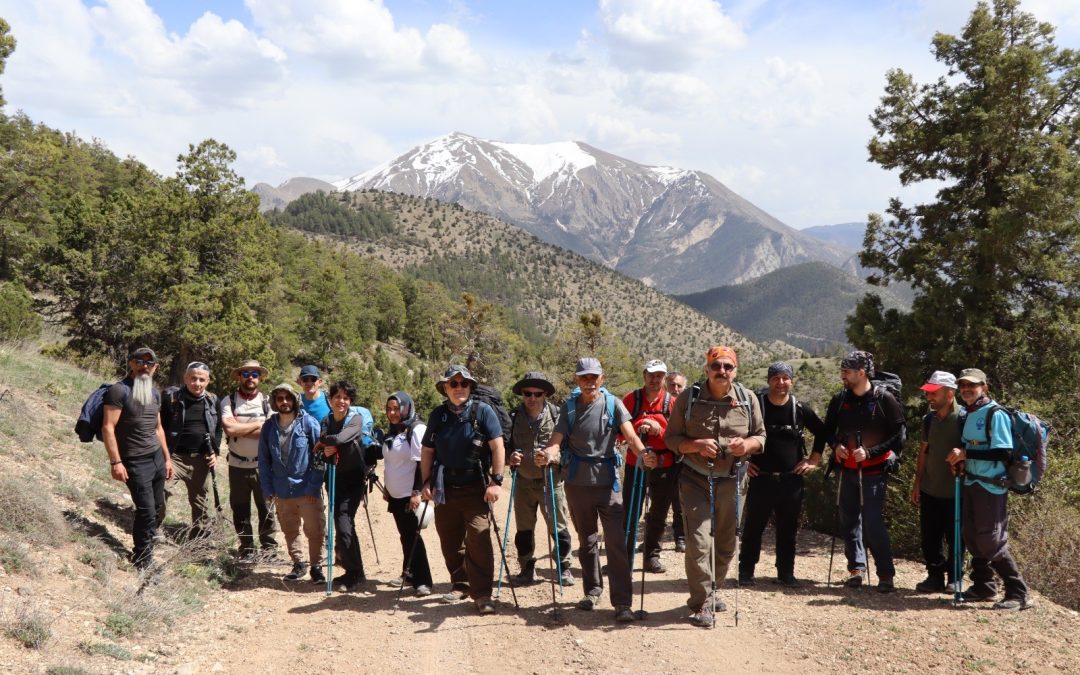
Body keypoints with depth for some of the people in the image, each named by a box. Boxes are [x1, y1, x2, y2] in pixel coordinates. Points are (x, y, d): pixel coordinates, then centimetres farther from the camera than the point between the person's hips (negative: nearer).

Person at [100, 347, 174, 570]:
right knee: (147, 512, -6)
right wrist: (115, 462, -19)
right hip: (135, 462, -7)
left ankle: (145, 550, 20)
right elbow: (108, 427, -14)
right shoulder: (119, 390, -11)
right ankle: (142, 561, 10)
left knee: (157, 509, 6)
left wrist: (167, 458, 19)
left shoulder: (154, 393, 12)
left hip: (157, 458, 7)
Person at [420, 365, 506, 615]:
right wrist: (426, 482, 5)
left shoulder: (482, 411, -4)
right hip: (445, 488, 4)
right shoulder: (438, 415, 8)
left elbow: (497, 446, -7)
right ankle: (460, 585, 28)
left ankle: (482, 594, -8)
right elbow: (427, 451, 13)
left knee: (478, 538, -12)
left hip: (476, 488, -4)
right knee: (449, 540, 11)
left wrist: (496, 481, -13)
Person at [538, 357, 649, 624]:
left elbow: (630, 434, -14)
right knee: (586, 540, 17)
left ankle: (622, 602, -4)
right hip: (577, 482, 2)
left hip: (607, 481, -2)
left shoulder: (612, 404, -3)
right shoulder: (568, 407, 1)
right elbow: (557, 440, -9)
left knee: (616, 541, -8)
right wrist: (548, 454, -32)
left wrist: (643, 454, -35)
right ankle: (592, 590, 33)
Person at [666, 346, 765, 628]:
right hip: (695, 480, -3)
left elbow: (760, 435, 8)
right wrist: (698, 445, -22)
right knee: (698, 542, -12)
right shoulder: (688, 398, -7)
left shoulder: (748, 399, 0)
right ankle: (701, 603, 0)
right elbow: (672, 438, -3)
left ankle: (709, 591, 37)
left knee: (725, 545, 15)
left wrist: (747, 444, -15)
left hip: (728, 481, 3)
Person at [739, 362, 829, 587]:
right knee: (753, 527, 4)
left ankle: (786, 573, 19)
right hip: (760, 478, -2)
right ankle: (746, 572, 14)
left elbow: (823, 433, 16)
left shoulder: (800, 409, 3)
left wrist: (814, 460, 9)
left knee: (788, 529, 8)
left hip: (791, 480, 2)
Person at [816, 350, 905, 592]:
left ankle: (886, 573, 1)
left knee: (873, 523, -9)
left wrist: (870, 452, -16)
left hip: (873, 470, -5)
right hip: (848, 470, 5)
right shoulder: (840, 399, 4)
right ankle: (856, 567, 20)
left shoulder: (884, 399, -8)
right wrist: (837, 445, -4)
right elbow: (828, 428, 17)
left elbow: (898, 435, -7)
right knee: (849, 520, 8)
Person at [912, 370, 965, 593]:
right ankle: (935, 576, 21)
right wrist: (917, 483, 12)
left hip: (954, 492, -5)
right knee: (929, 537, 9)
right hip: (929, 490, 5)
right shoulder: (929, 419, 7)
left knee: (955, 539, 5)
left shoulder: (964, 418, -12)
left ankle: (954, 578, 18)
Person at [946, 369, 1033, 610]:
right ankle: (983, 586, 24)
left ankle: (1019, 593, 4)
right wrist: (960, 461, 2)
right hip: (970, 484, 8)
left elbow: (1004, 452, -22)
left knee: (992, 542, -7)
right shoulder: (968, 416, 12)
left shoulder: (995, 415, -13)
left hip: (991, 486, -8)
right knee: (972, 537, 12)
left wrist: (966, 454, -24)